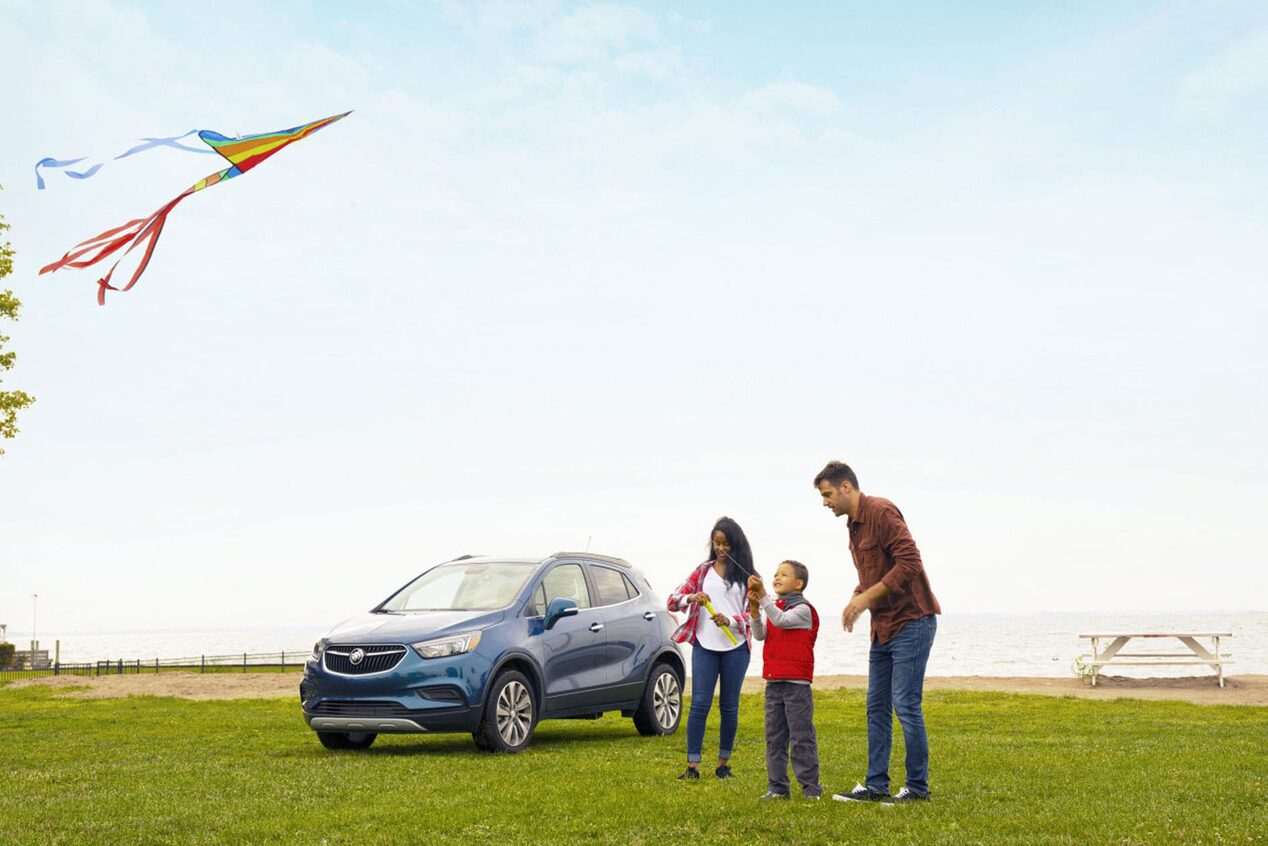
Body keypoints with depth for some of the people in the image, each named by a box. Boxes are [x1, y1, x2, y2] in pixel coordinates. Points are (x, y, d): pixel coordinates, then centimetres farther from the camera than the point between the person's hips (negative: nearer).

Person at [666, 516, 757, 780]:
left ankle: (723, 763, 17)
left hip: (735, 647, 0)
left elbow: (752, 613, 0)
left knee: (729, 706, 7)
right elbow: (673, 600, 5)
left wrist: (730, 621, -20)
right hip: (704, 646, 0)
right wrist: (692, 598, -17)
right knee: (699, 704, -5)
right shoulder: (703, 571, 10)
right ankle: (692, 766, -4)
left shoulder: (747, 576, 7)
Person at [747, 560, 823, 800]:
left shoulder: (803, 609, -7)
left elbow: (780, 620, -25)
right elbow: (760, 635, 3)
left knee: (801, 736, -4)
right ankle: (777, 787, 14)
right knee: (774, 737, 9)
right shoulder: (774, 607, 15)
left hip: (796, 683, -7)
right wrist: (755, 611, -13)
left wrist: (763, 595, -30)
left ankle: (810, 787, 2)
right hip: (774, 682, 7)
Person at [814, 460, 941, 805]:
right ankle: (876, 785, 15)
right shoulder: (855, 525, 14)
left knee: (905, 705, -7)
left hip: (911, 621, -10)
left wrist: (867, 597, -21)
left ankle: (918, 787, 4)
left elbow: (910, 562, -24)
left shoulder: (881, 512, -15)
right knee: (876, 706, 10)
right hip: (883, 626, 10)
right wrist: (856, 600, 4)